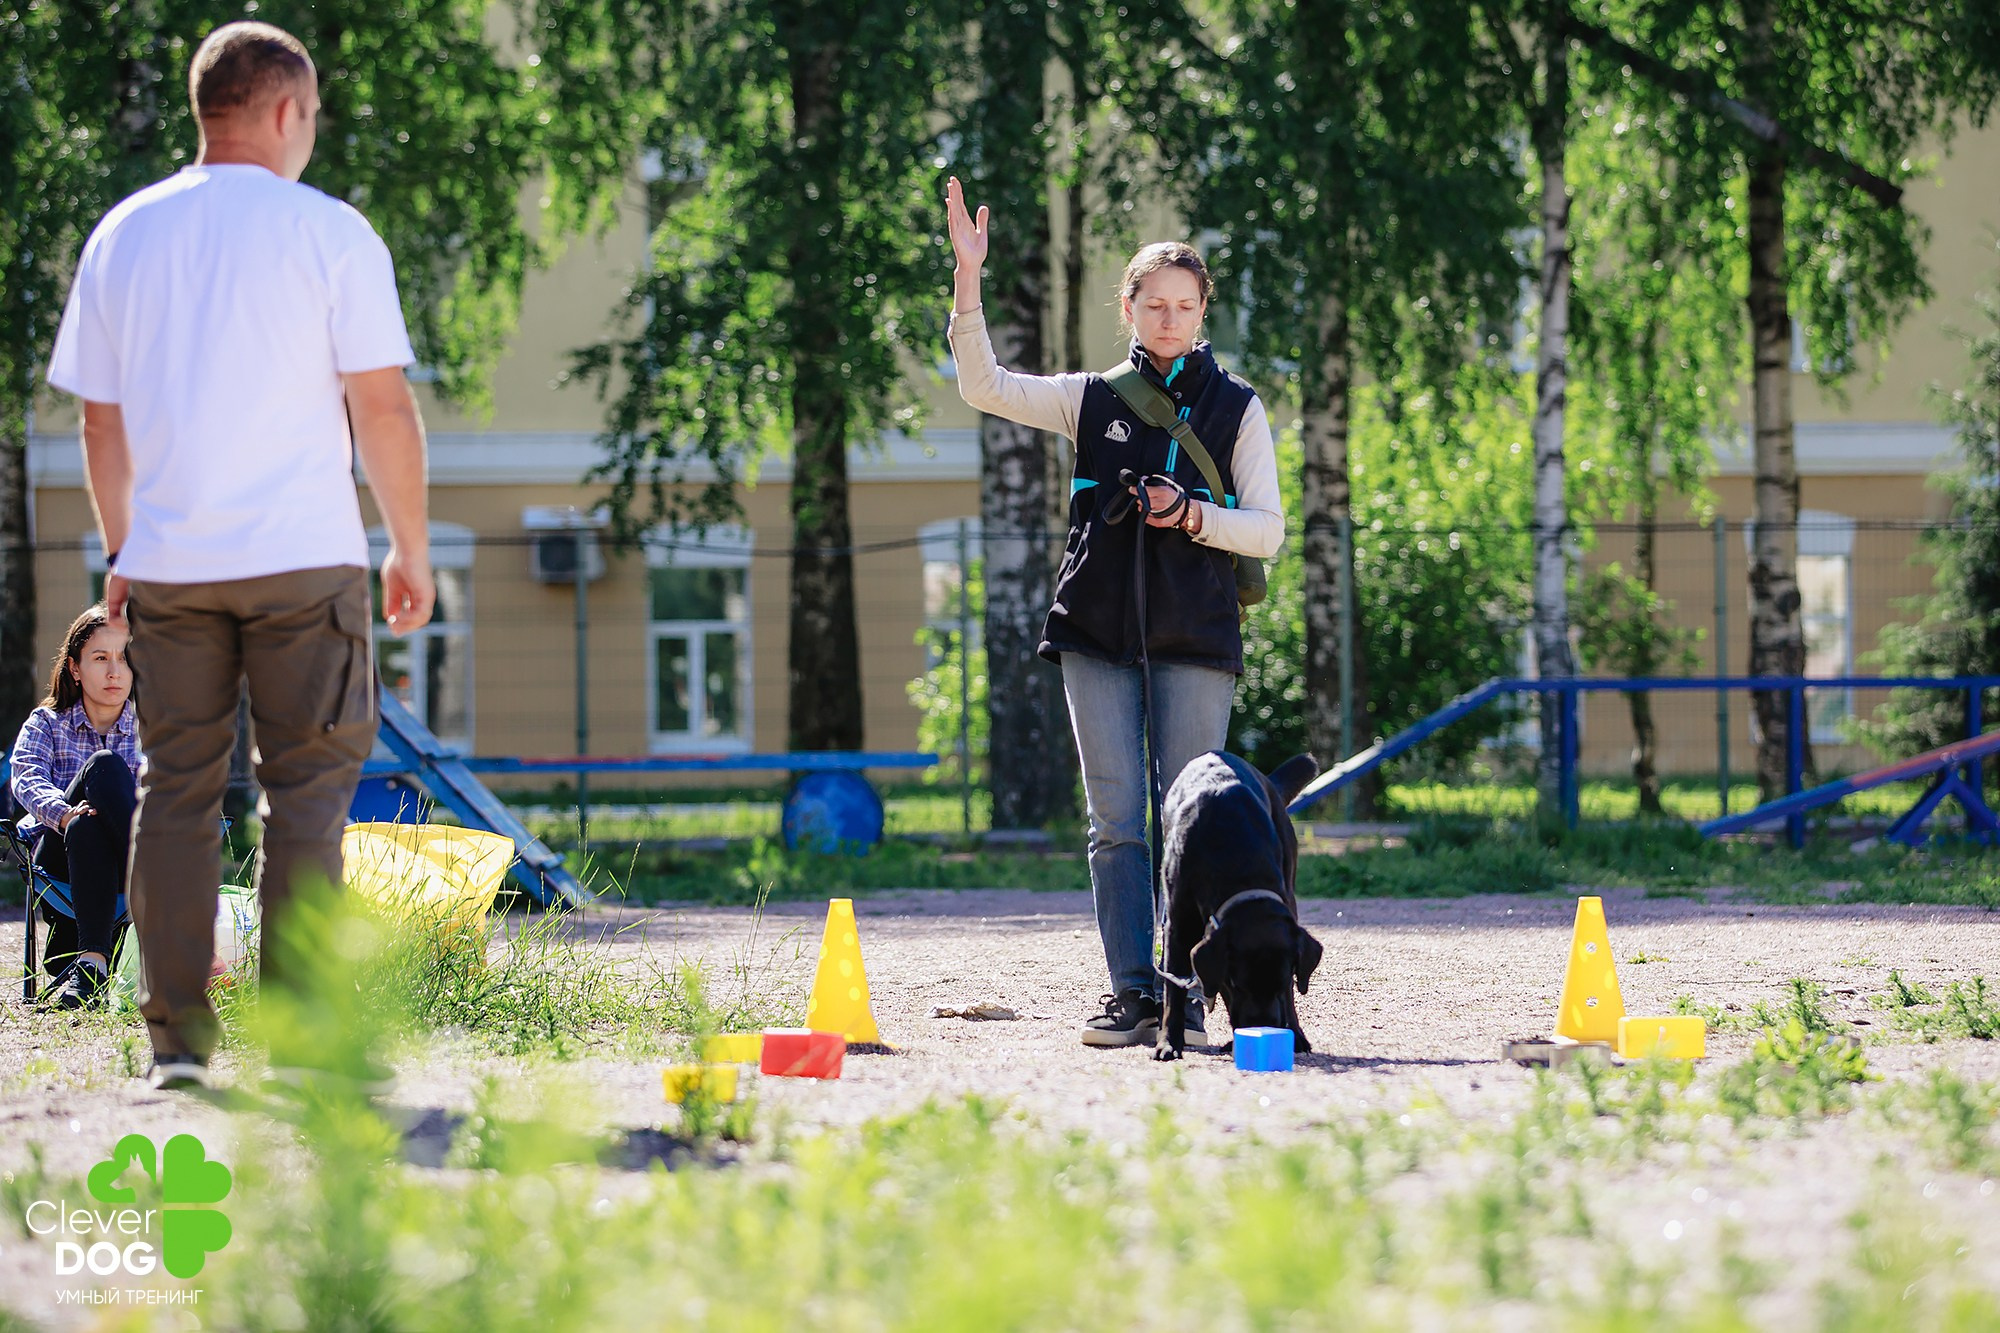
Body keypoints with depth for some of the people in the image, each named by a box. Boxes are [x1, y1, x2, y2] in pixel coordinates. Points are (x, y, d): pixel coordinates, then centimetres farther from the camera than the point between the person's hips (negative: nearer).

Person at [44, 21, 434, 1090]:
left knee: (175, 790, 7)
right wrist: (411, 549, 5)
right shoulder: (330, 233, -4)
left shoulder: (121, 236, 8)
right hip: (303, 558, -3)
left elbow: (100, 421, 12)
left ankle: (175, 1041, 5)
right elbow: (382, 408, -5)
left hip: (167, 562, 3)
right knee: (304, 791, 1)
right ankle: (302, 1040, -2)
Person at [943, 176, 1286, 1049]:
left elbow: (1267, 531, 5)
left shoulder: (1236, 408, 8)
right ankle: (1133, 994, -2)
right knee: (1116, 821, -2)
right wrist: (968, 282, -11)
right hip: (1098, 632, 1)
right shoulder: (1092, 399, 11)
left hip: (1196, 641, -1)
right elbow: (985, 387, 0)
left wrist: (1193, 517, -13)